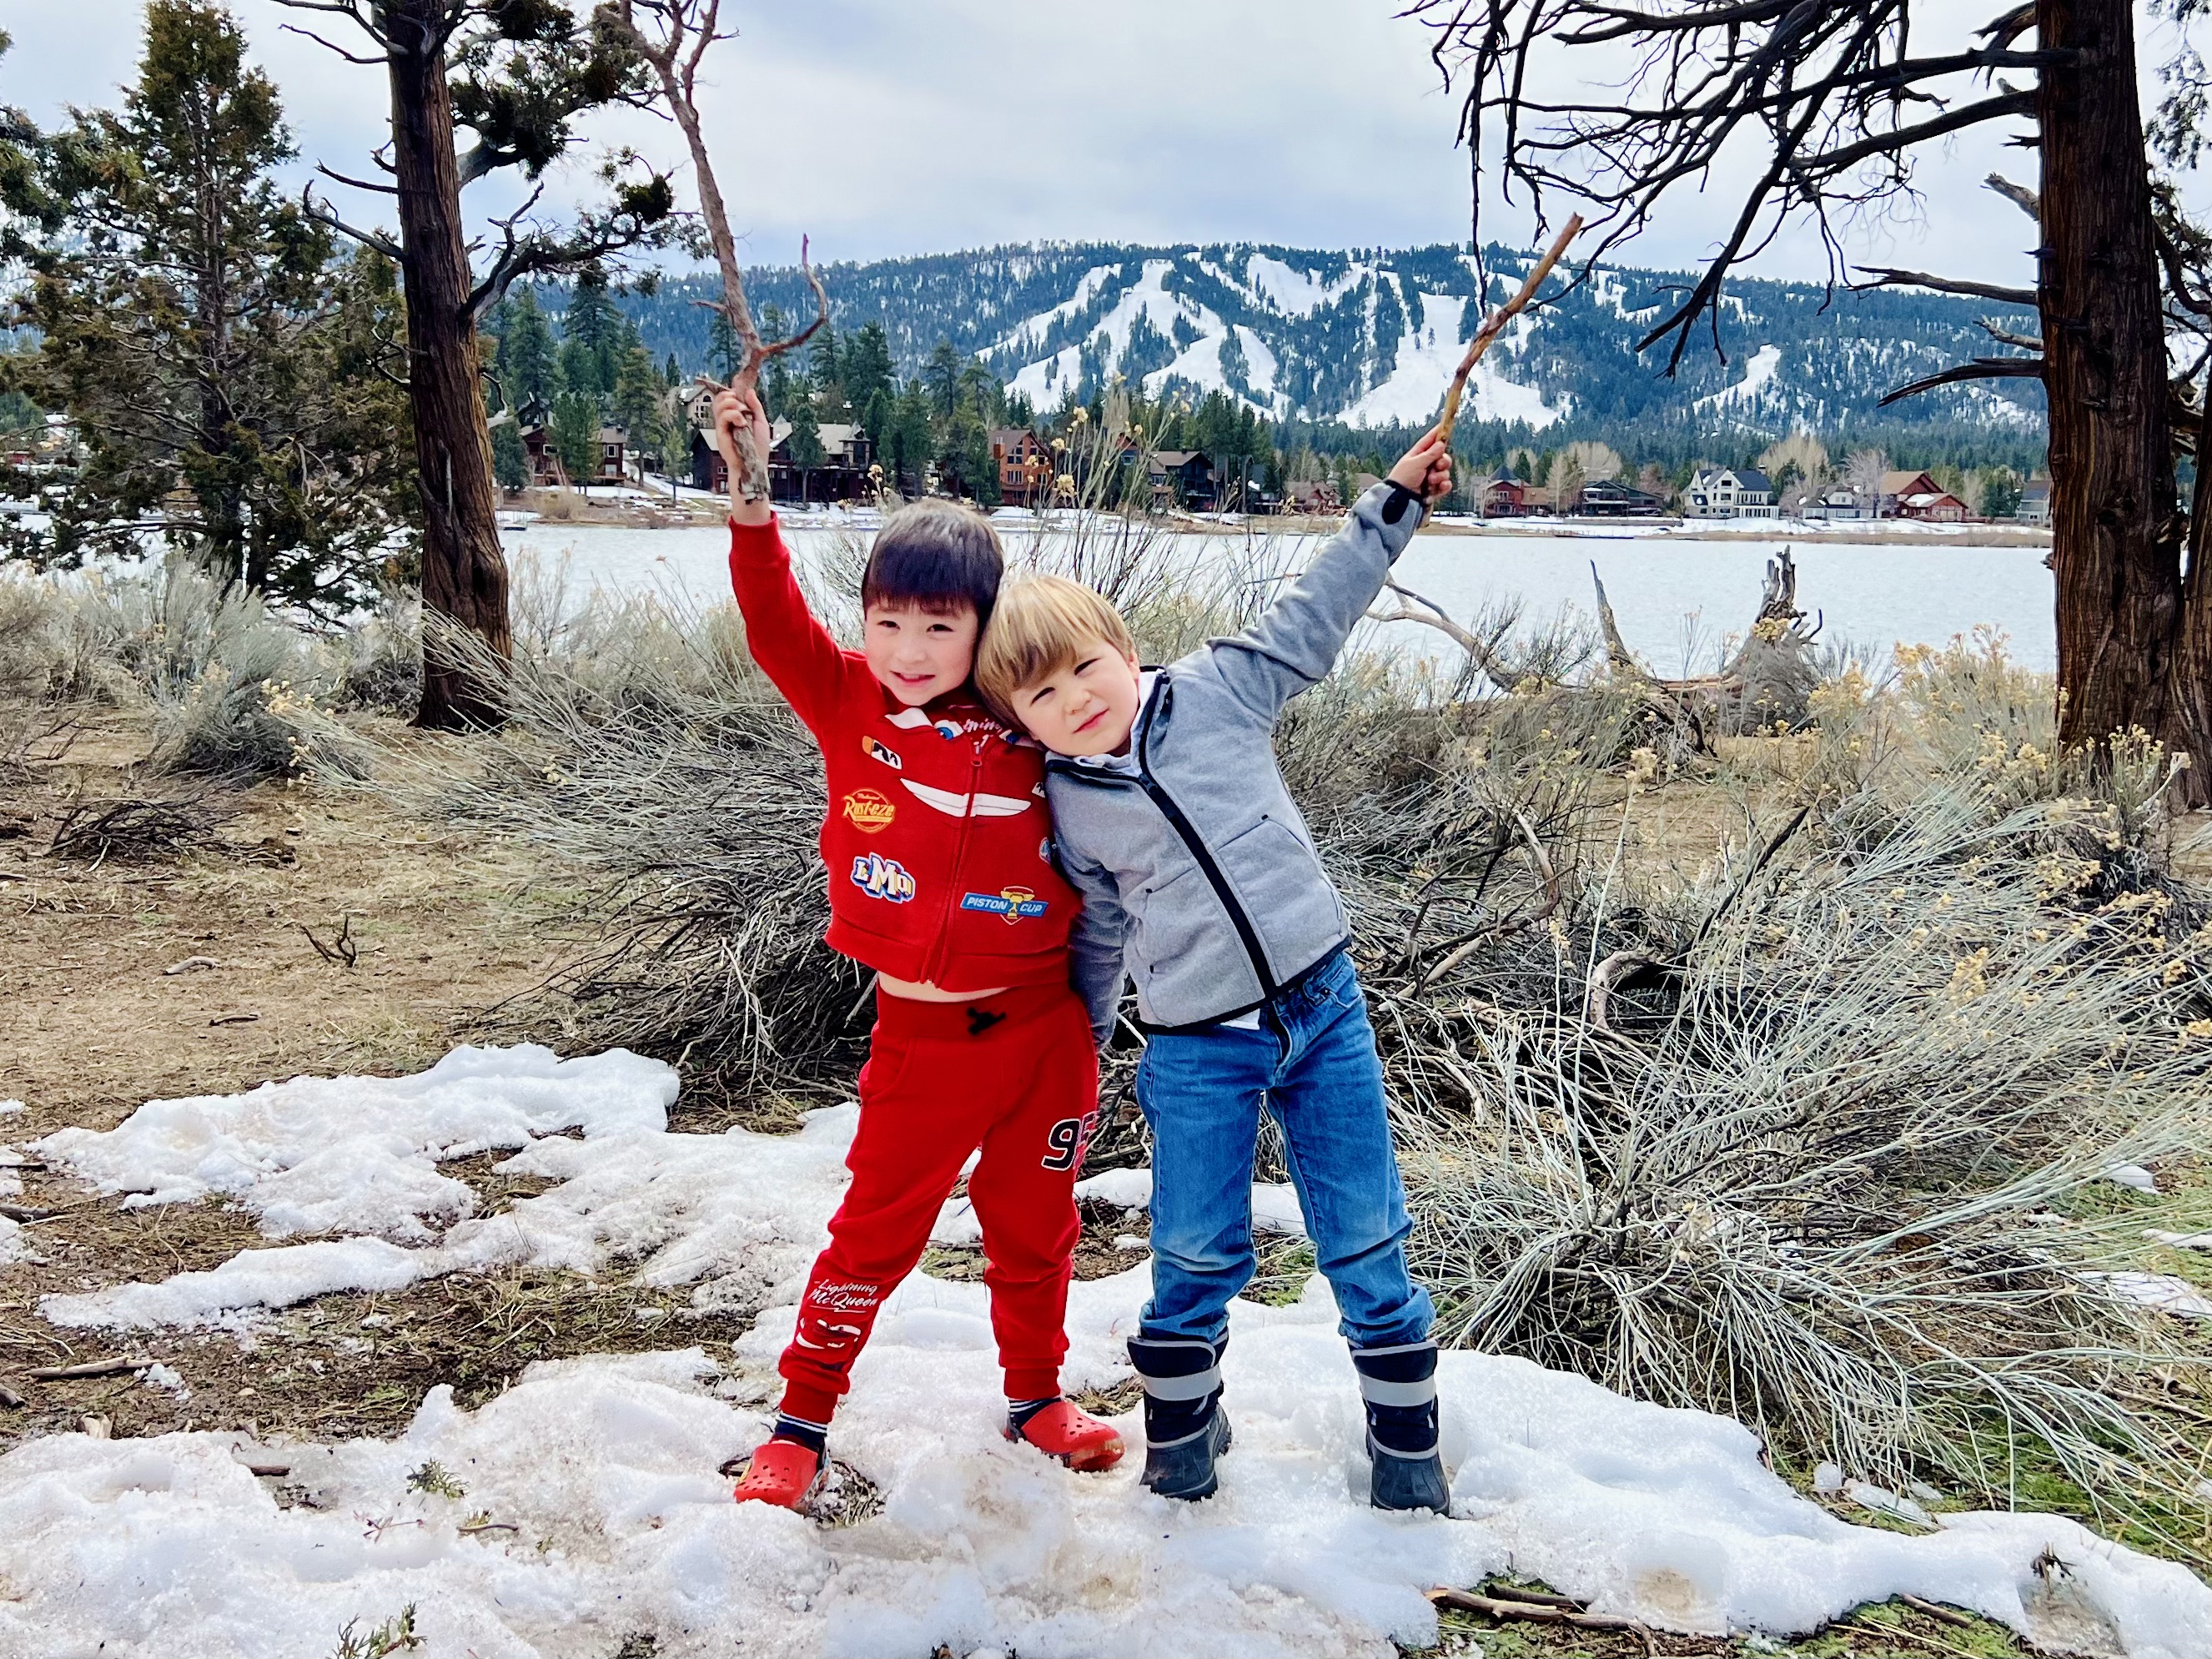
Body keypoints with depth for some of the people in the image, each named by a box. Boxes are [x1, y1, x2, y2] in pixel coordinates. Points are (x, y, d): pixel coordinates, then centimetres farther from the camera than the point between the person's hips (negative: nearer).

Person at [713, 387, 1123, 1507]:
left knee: (1035, 1229, 17)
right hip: (921, 1036, -2)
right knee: (875, 1232, 7)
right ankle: (802, 1419, 24)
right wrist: (751, 494, -29)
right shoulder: (849, 708, -4)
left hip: (1045, 1027, 2)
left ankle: (1036, 1397, 39)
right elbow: (773, 619, -19)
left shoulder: (1030, 737, -1)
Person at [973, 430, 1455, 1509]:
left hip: (1324, 1009, 0)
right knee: (1196, 1260, 6)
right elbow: (1098, 938, 13)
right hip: (1198, 1053, 0)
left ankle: (1406, 1450, 23)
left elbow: (1313, 617, 5)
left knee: (1365, 1242, 7)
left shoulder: (1218, 692, -1)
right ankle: (1181, 1439, 31)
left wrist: (1394, 502, 4)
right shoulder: (1070, 812, 1)